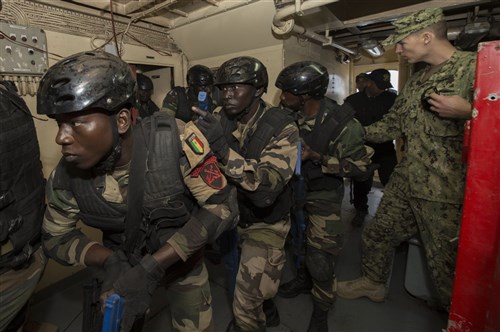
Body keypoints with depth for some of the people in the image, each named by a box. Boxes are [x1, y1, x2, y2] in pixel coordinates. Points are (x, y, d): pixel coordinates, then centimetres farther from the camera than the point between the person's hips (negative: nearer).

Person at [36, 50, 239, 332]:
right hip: (122, 263, 2)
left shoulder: (175, 139, -33)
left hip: (180, 254, -1)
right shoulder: (66, 177, -20)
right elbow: (57, 238, -3)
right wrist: (110, 261, -24)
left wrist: (151, 266, -33)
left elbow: (222, 206, -29)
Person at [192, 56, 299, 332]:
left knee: (246, 305, 3)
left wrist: (223, 149, -47)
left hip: (264, 222, -5)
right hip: (232, 213, 6)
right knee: (248, 281, 28)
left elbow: (266, 190, -36)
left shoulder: (282, 128, -23)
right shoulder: (220, 119, -7)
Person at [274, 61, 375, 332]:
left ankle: (321, 310, 28)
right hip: (295, 190, 5)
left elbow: (361, 167, -18)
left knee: (320, 259, 0)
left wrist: (317, 157, -27)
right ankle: (303, 279, 51)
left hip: (323, 197, -5)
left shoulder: (342, 123, -23)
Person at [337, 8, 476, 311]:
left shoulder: (475, 67, -9)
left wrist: (467, 111, -26)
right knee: (377, 234, 19)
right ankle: (373, 282, 43)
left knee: (447, 262, 6)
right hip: (405, 182, 8)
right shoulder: (416, 81, 14)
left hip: (446, 191, -7)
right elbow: (391, 125, 17)